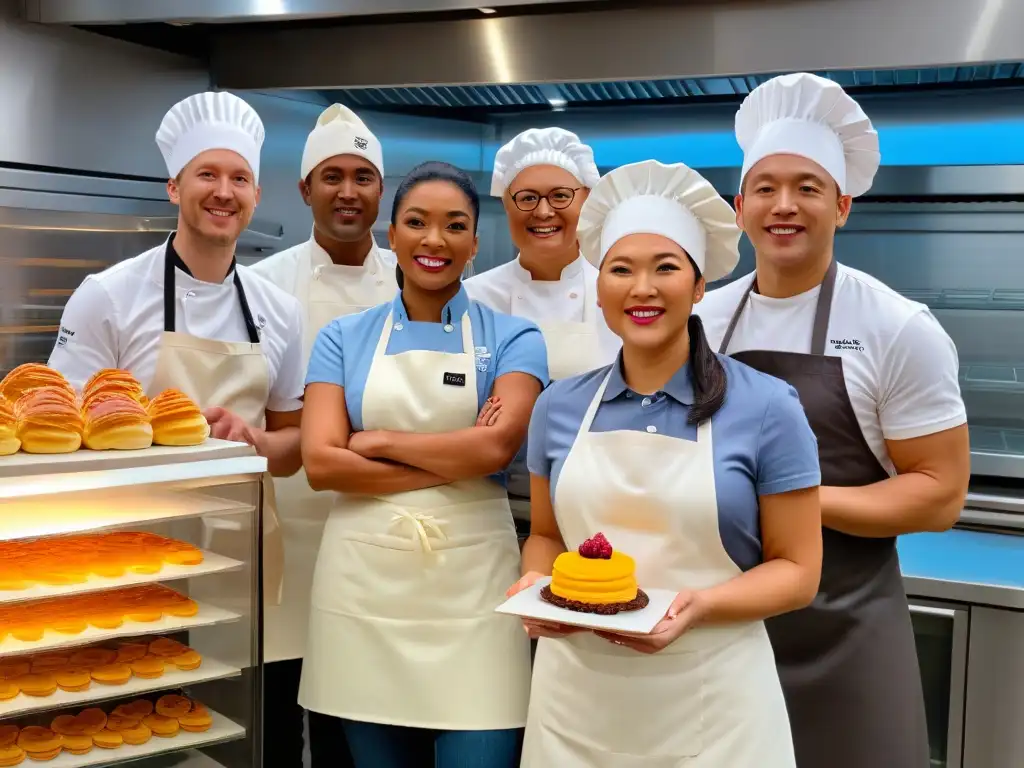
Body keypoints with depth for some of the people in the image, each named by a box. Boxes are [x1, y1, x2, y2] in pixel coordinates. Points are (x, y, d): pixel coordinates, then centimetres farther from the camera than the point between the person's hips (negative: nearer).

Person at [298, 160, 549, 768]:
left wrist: (381, 441, -6)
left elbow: (497, 446, -13)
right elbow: (320, 462, -6)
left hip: (473, 585, -1)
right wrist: (456, 462, -10)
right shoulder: (345, 338, 7)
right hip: (364, 585, 2)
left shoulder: (512, 337, 4)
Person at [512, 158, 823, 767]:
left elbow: (797, 570, -5)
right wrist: (538, 586, -8)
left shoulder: (767, 408, -8)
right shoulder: (558, 407, 2)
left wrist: (699, 606, -21)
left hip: (711, 707, -3)